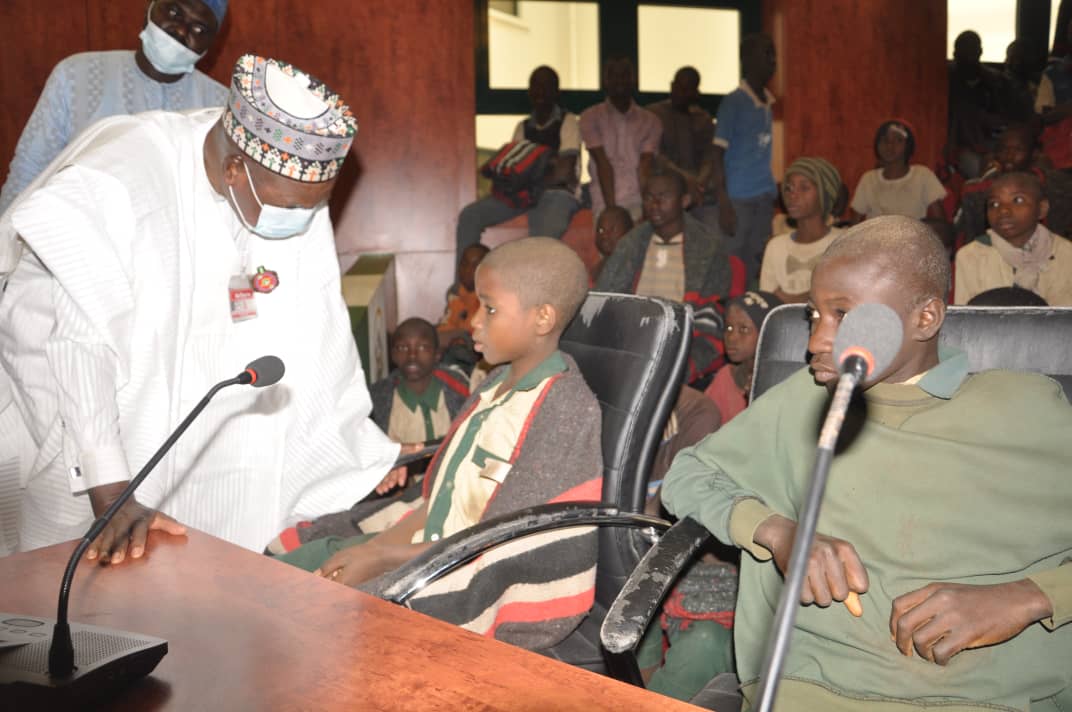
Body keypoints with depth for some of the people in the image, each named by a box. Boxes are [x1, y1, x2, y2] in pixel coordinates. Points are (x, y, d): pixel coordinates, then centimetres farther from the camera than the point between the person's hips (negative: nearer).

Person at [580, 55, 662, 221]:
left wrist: (647, 207, -15)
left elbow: (645, 167, 0)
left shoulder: (650, 121, 13)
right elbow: (603, 164, -3)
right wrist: (610, 208, -12)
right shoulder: (591, 117, 9)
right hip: (604, 204, -1)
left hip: (639, 203, 1)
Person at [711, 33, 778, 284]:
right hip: (738, 198, -7)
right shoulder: (733, 102, -7)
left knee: (756, 266, 10)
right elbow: (717, 156, -10)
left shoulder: (767, 103, 14)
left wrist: (773, 196, 11)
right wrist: (724, 205, -16)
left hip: (764, 197, 7)